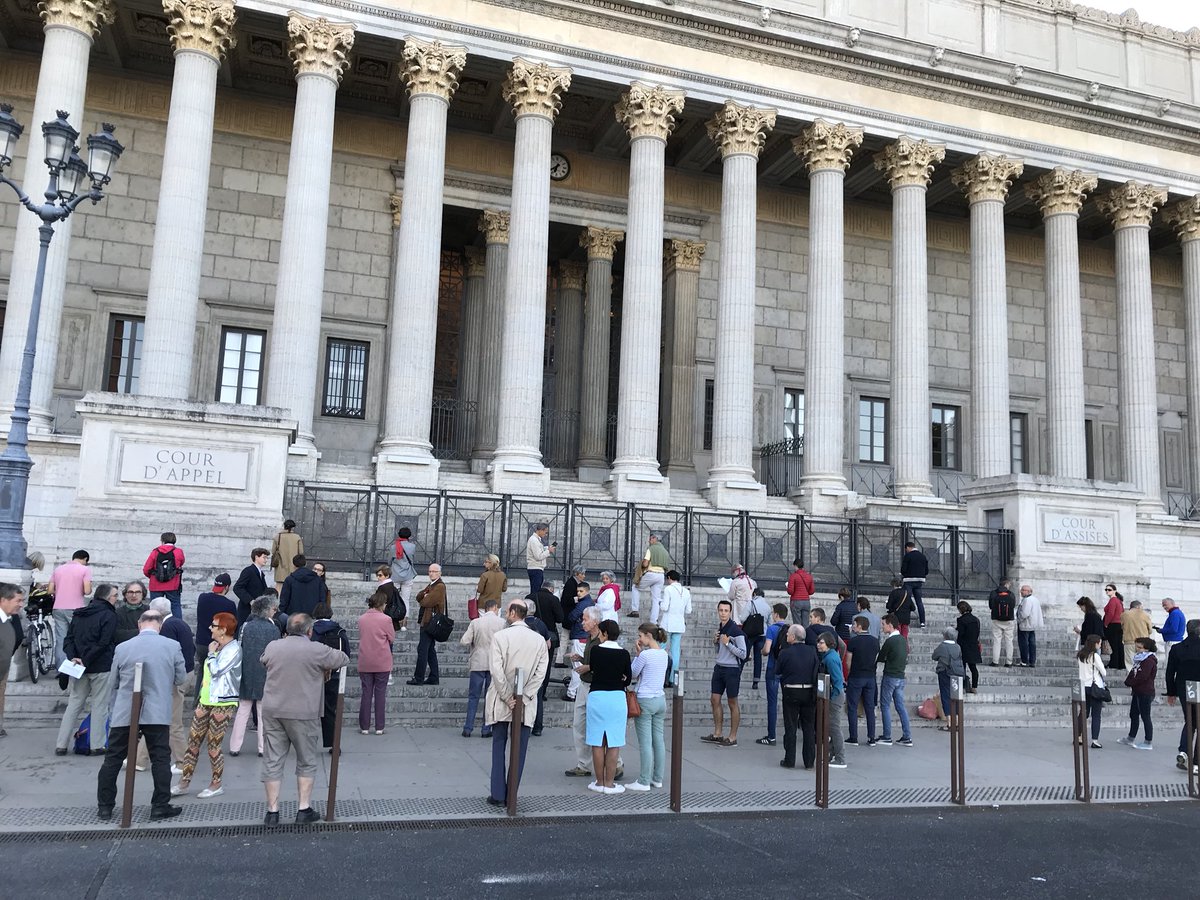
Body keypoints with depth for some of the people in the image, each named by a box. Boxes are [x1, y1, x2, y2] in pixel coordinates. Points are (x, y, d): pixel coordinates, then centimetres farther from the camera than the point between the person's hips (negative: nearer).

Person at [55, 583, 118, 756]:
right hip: (101, 668, -6)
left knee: (74, 705, 12)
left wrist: (73, 657, -5)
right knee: (99, 706, 3)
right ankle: (97, 745, 7)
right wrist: (86, 661, -13)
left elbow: (68, 639, 6)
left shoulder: (78, 614, 11)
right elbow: (103, 644, -19)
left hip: (79, 666, 6)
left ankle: (61, 745, 12)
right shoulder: (109, 615, -11)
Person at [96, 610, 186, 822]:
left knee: (112, 760, 12)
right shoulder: (172, 646, -3)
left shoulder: (122, 648, 0)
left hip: (124, 714, 2)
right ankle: (160, 807, 8)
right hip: (158, 714, -1)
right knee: (160, 760, 5)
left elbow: (114, 684, 10)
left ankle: (105, 807, 19)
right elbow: (181, 679, 7)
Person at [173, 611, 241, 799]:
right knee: (193, 741, 7)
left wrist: (211, 653, -7)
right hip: (206, 701, 8)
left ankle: (216, 784, 11)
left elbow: (216, 670, -20)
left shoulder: (233, 649, -13)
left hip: (223, 704, -8)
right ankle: (184, 782, 14)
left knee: (213, 745, -2)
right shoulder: (218, 647, 14)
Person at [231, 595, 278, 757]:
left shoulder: (246, 627, -1)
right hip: (266, 677, -2)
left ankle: (235, 747, 14)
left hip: (246, 676, 2)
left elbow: (238, 650, 2)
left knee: (242, 711, 11)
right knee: (264, 713, 7)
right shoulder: (273, 629, -9)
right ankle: (263, 747, 10)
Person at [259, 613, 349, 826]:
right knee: (306, 762, 11)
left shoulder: (272, 647, 3)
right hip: (303, 714, -3)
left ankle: (272, 812, 11)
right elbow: (344, 659, 4)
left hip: (272, 711, 3)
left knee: (273, 761, 9)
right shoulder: (317, 650, -9)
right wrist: (326, 668, 21)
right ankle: (304, 809, 13)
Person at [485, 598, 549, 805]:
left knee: (499, 747, 9)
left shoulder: (500, 636, -9)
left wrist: (507, 697, -9)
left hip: (501, 702, -2)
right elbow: (541, 673, -4)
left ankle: (498, 795, 10)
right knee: (519, 749, 9)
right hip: (526, 705, 2)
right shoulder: (539, 640, 1)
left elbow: (496, 670, -15)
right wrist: (523, 697, -6)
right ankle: (511, 795, 10)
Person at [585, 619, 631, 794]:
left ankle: (599, 782, 13)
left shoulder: (595, 650, -3)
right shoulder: (624, 653, -1)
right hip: (617, 698, 0)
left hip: (596, 696, 0)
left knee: (598, 743, 7)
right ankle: (609, 783, 7)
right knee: (613, 744, 5)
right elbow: (628, 678, 7)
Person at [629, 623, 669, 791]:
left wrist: (638, 653, 0)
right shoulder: (664, 654, 7)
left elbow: (633, 675, -3)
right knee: (658, 740, 11)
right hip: (660, 700, 8)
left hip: (645, 701, -8)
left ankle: (644, 782, 2)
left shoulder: (645, 655, -16)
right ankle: (657, 778, 17)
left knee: (645, 742, -3)